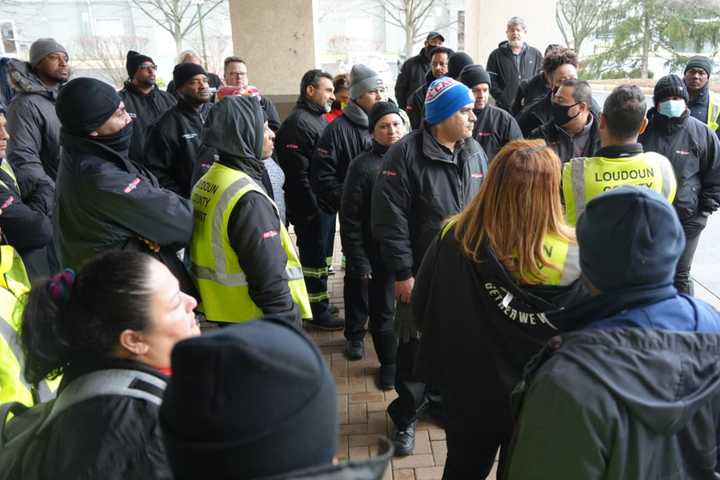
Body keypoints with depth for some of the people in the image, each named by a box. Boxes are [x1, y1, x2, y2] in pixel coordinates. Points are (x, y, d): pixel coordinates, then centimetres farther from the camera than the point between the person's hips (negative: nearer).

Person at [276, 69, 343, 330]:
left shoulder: (320, 119, 16)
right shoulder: (298, 122, -16)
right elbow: (297, 172, -22)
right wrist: (312, 208, -19)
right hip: (311, 206, -10)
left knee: (320, 256, 18)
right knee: (314, 257, 1)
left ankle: (320, 304, 31)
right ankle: (318, 310, 13)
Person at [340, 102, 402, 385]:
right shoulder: (362, 165, -7)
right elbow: (350, 220, -6)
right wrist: (359, 261, -8)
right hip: (378, 253, -3)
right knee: (383, 311, 8)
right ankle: (389, 362, 28)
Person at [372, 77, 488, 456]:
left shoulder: (475, 153, 7)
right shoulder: (405, 154, -13)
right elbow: (390, 219, -15)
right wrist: (403, 273, -15)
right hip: (422, 271, -5)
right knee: (416, 348, 6)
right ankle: (405, 416, 26)